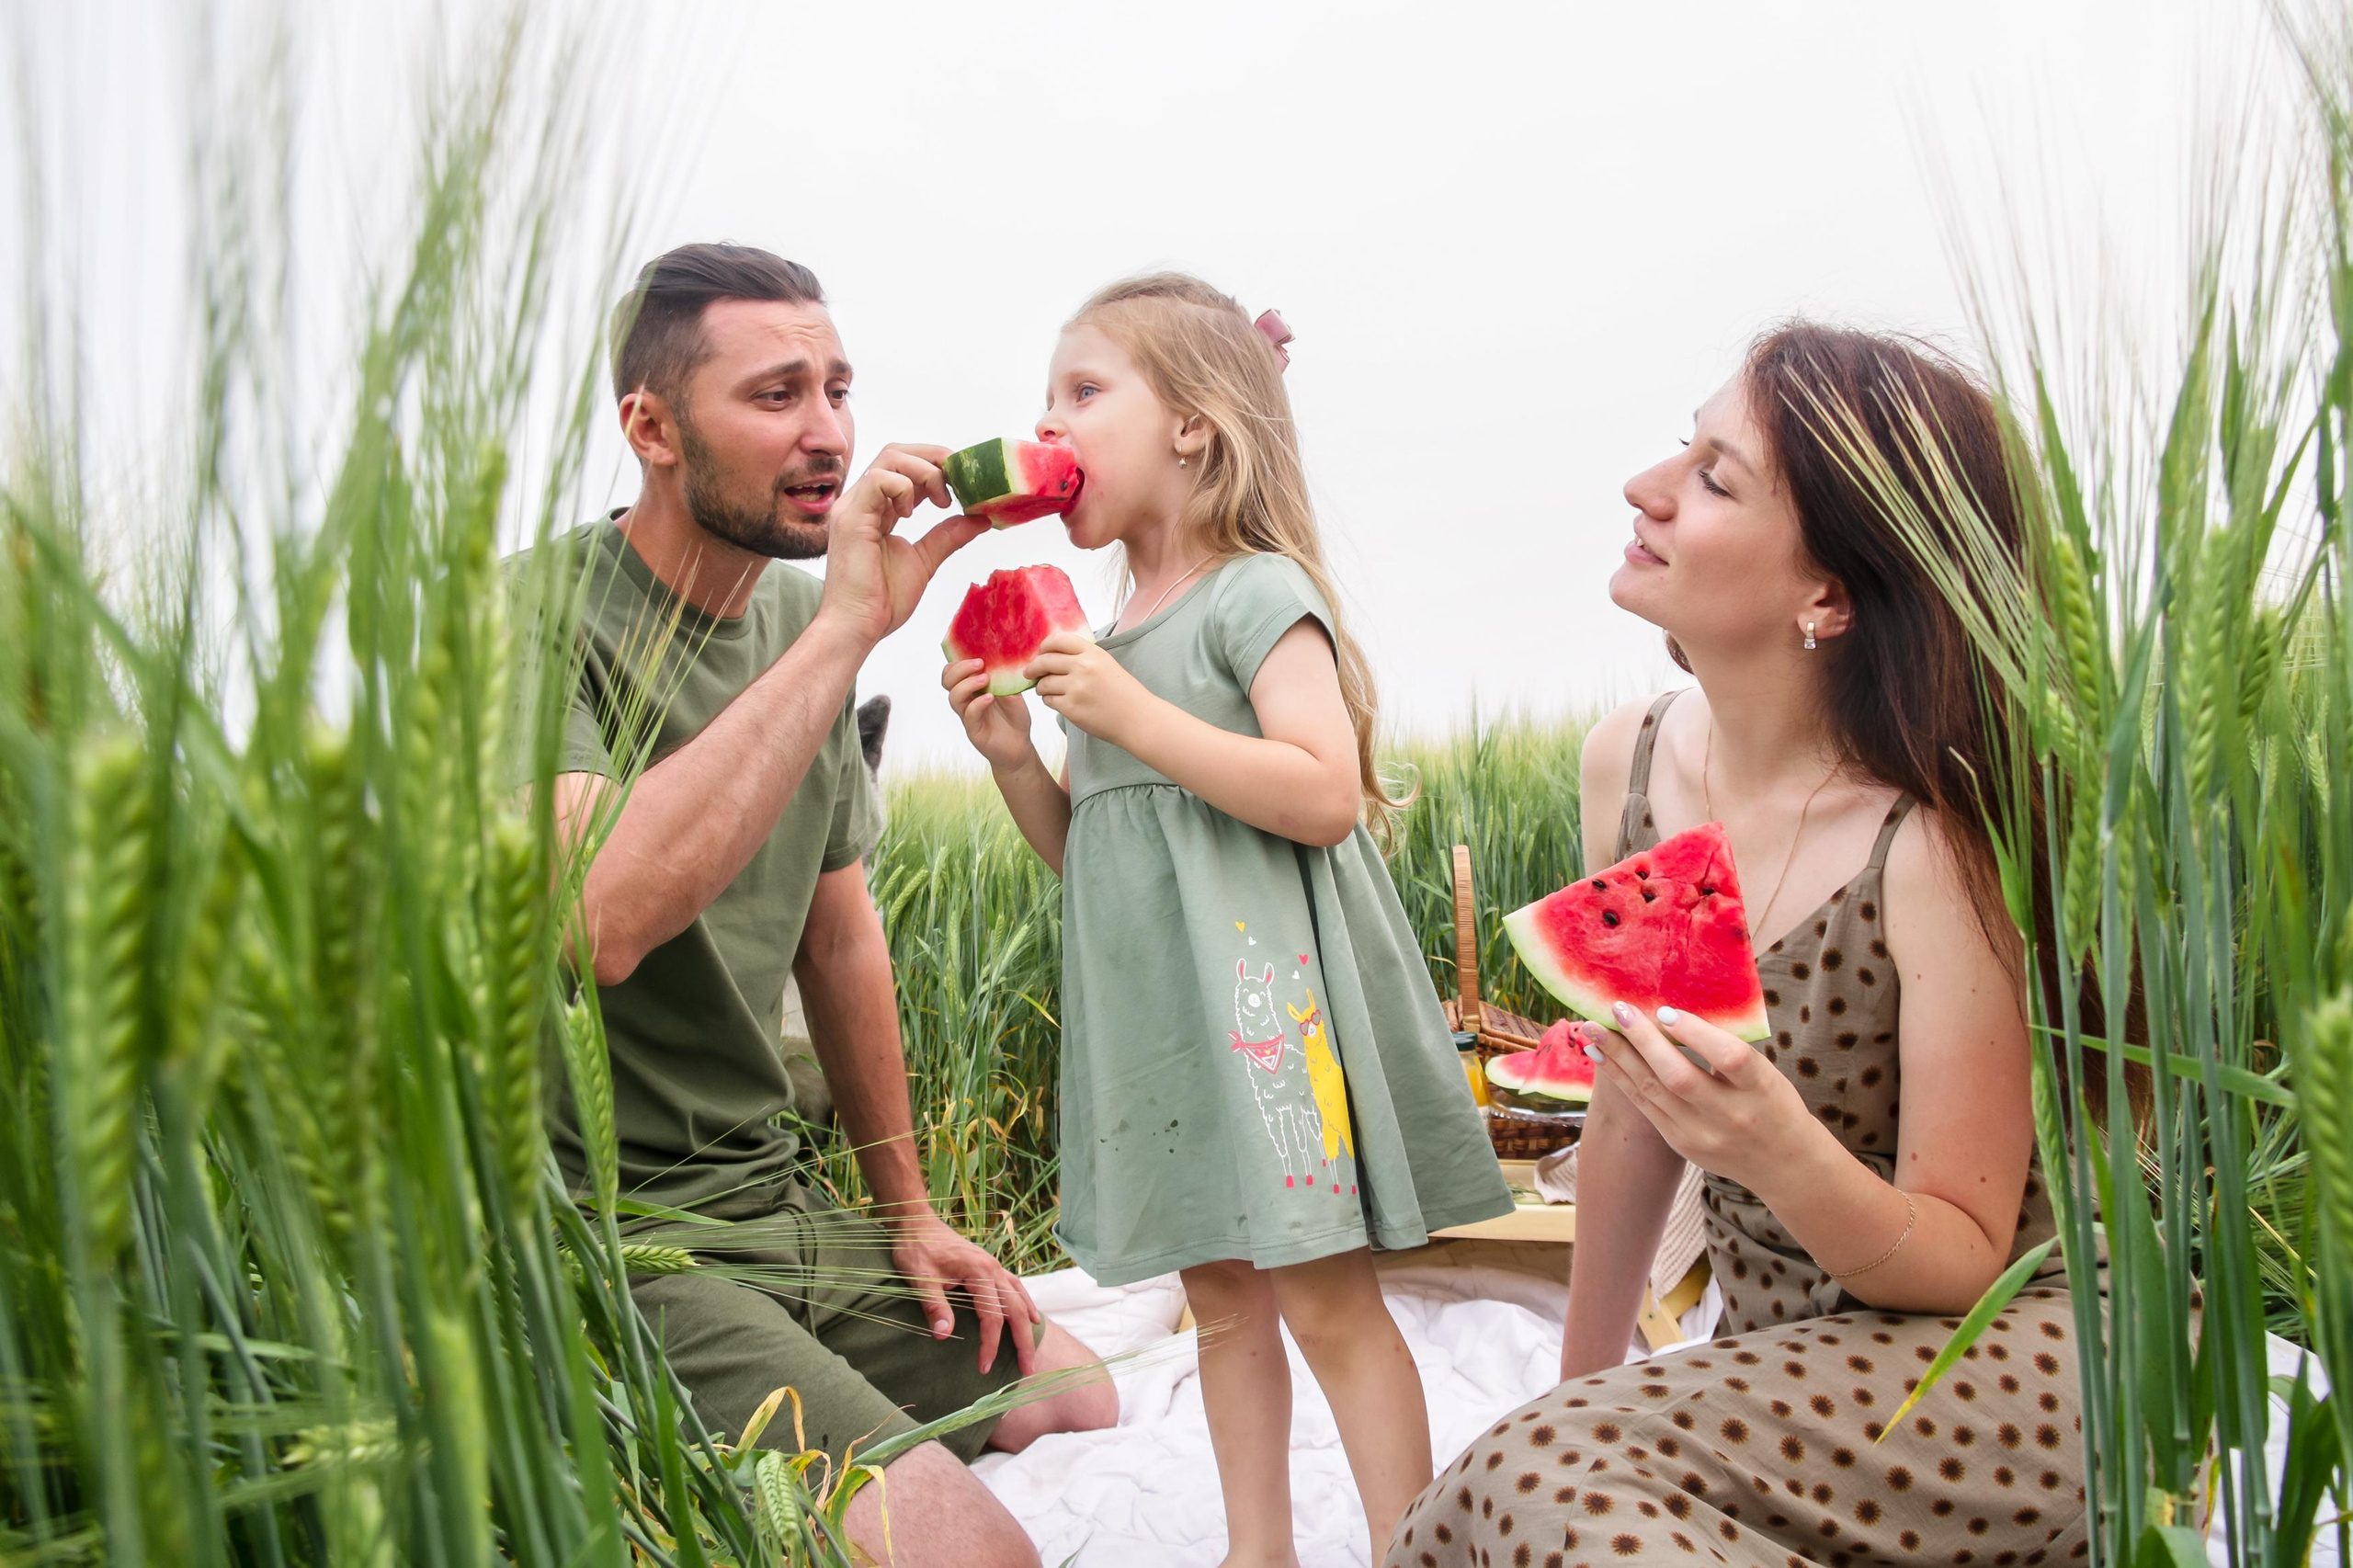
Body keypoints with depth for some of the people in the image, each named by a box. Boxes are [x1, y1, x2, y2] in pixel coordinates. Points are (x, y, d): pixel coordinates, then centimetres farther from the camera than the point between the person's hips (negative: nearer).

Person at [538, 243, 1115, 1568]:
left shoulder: (804, 627, 7)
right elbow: (598, 917, -36)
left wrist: (909, 1210, 18)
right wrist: (846, 632, -31)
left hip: (773, 1202, 8)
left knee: (1079, 1403, 16)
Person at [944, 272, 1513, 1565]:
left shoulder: (1258, 595, -7)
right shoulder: (1109, 638, 16)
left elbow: (1326, 793, -20)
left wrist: (1133, 717, -21)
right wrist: (1015, 759, 1)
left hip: (1261, 978, -8)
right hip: (1154, 1005, 8)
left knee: (1325, 1301, -4)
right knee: (1218, 1292, 14)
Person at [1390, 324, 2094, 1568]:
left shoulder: (1936, 844, -23)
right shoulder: (1627, 763, -4)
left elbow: (1967, 1263, -12)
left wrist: (1787, 1158, -34)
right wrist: (1584, 1381, 16)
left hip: (1988, 1377, -5)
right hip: (1780, 1359, 5)